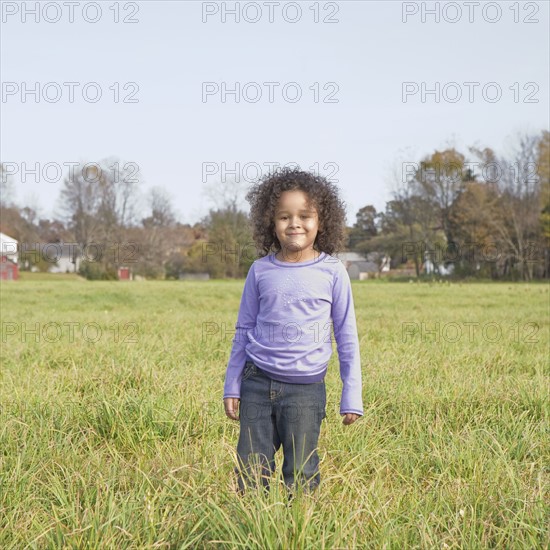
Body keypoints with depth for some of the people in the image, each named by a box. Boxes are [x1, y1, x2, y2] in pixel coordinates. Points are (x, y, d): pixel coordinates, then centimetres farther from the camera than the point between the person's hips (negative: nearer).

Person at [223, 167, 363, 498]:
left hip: (306, 389, -2)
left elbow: (347, 336, 2)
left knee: (301, 476, 4)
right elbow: (244, 330, 11)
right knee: (251, 472, 6)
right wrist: (232, 387, 10)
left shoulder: (332, 272, -3)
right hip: (258, 384, 2)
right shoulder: (261, 271, 2)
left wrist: (352, 397, 0)